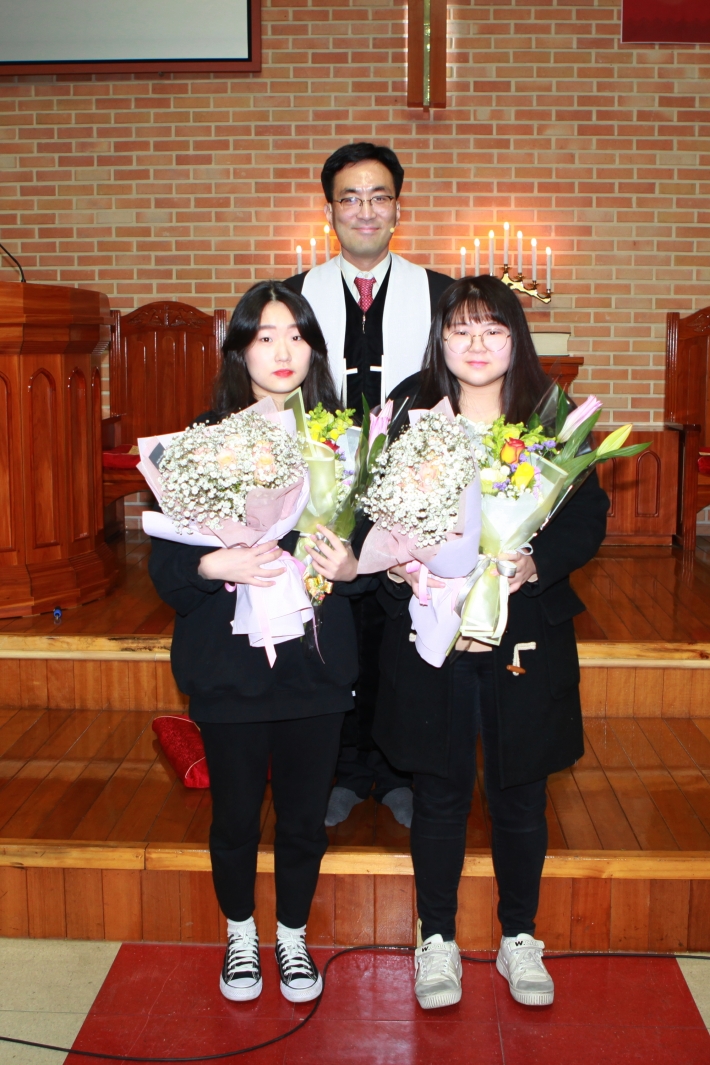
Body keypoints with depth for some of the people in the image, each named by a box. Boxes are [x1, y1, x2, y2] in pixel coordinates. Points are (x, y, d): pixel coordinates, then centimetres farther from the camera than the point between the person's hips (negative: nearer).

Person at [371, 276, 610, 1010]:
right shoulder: (409, 412, 1)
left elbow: (589, 517, -2)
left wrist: (534, 564, -19)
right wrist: (402, 570, -18)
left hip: (527, 638, 1)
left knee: (519, 796, 13)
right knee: (440, 793, 11)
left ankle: (519, 937, 34)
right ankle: (437, 940, 30)